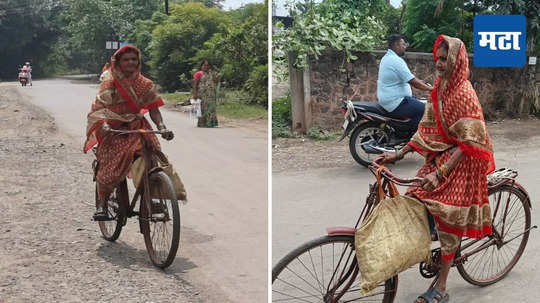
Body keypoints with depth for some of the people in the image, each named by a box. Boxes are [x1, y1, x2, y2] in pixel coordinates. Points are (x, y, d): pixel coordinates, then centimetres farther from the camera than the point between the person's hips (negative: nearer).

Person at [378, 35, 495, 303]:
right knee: (417, 200, -6)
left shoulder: (464, 94, -18)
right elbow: (427, 128, 6)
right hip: (439, 155, 7)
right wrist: (400, 153, -3)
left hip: (460, 161, -7)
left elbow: (467, 143, -23)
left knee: (447, 216, -7)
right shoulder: (439, 89, 5)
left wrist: (440, 173, -31)